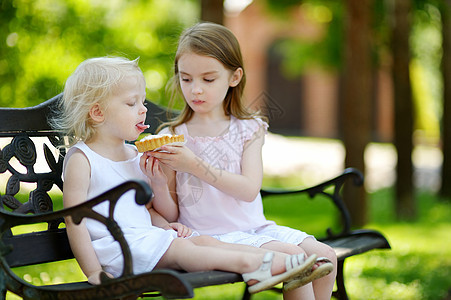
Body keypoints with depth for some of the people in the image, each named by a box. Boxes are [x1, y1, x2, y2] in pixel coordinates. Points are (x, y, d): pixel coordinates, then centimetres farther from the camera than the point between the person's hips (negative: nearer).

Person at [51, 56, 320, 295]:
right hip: (113, 247, -7)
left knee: (202, 240, -14)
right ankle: (250, 263, -33)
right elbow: (75, 221, -12)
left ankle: (266, 262, -29)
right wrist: (94, 272, -19)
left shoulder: (135, 155, 19)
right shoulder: (81, 159, -6)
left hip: (146, 236, 7)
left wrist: (166, 225, 4)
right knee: (179, 248, -26)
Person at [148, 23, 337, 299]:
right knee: (292, 255, -22)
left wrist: (195, 165, -20)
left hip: (255, 227, 4)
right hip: (213, 235, -4)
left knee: (325, 256, -7)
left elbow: (250, 189, -11)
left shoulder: (249, 129, 5)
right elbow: (171, 214, -1)